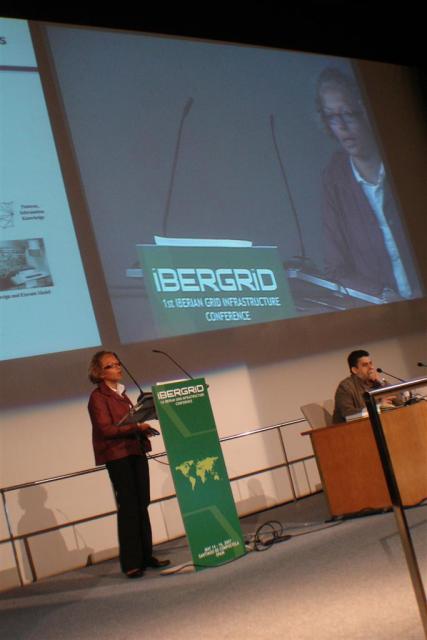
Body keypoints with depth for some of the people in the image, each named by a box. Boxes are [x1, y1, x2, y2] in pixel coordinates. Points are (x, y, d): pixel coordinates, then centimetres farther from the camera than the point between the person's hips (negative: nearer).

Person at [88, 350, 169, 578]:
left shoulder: (121, 394, 19)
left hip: (136, 452, 7)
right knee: (128, 507, -7)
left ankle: (146, 556, 14)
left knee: (142, 505, 7)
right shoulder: (98, 397, -6)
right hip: (117, 455, -7)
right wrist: (137, 427, -21)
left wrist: (143, 428, 4)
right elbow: (106, 429, -14)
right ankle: (131, 563, -2)